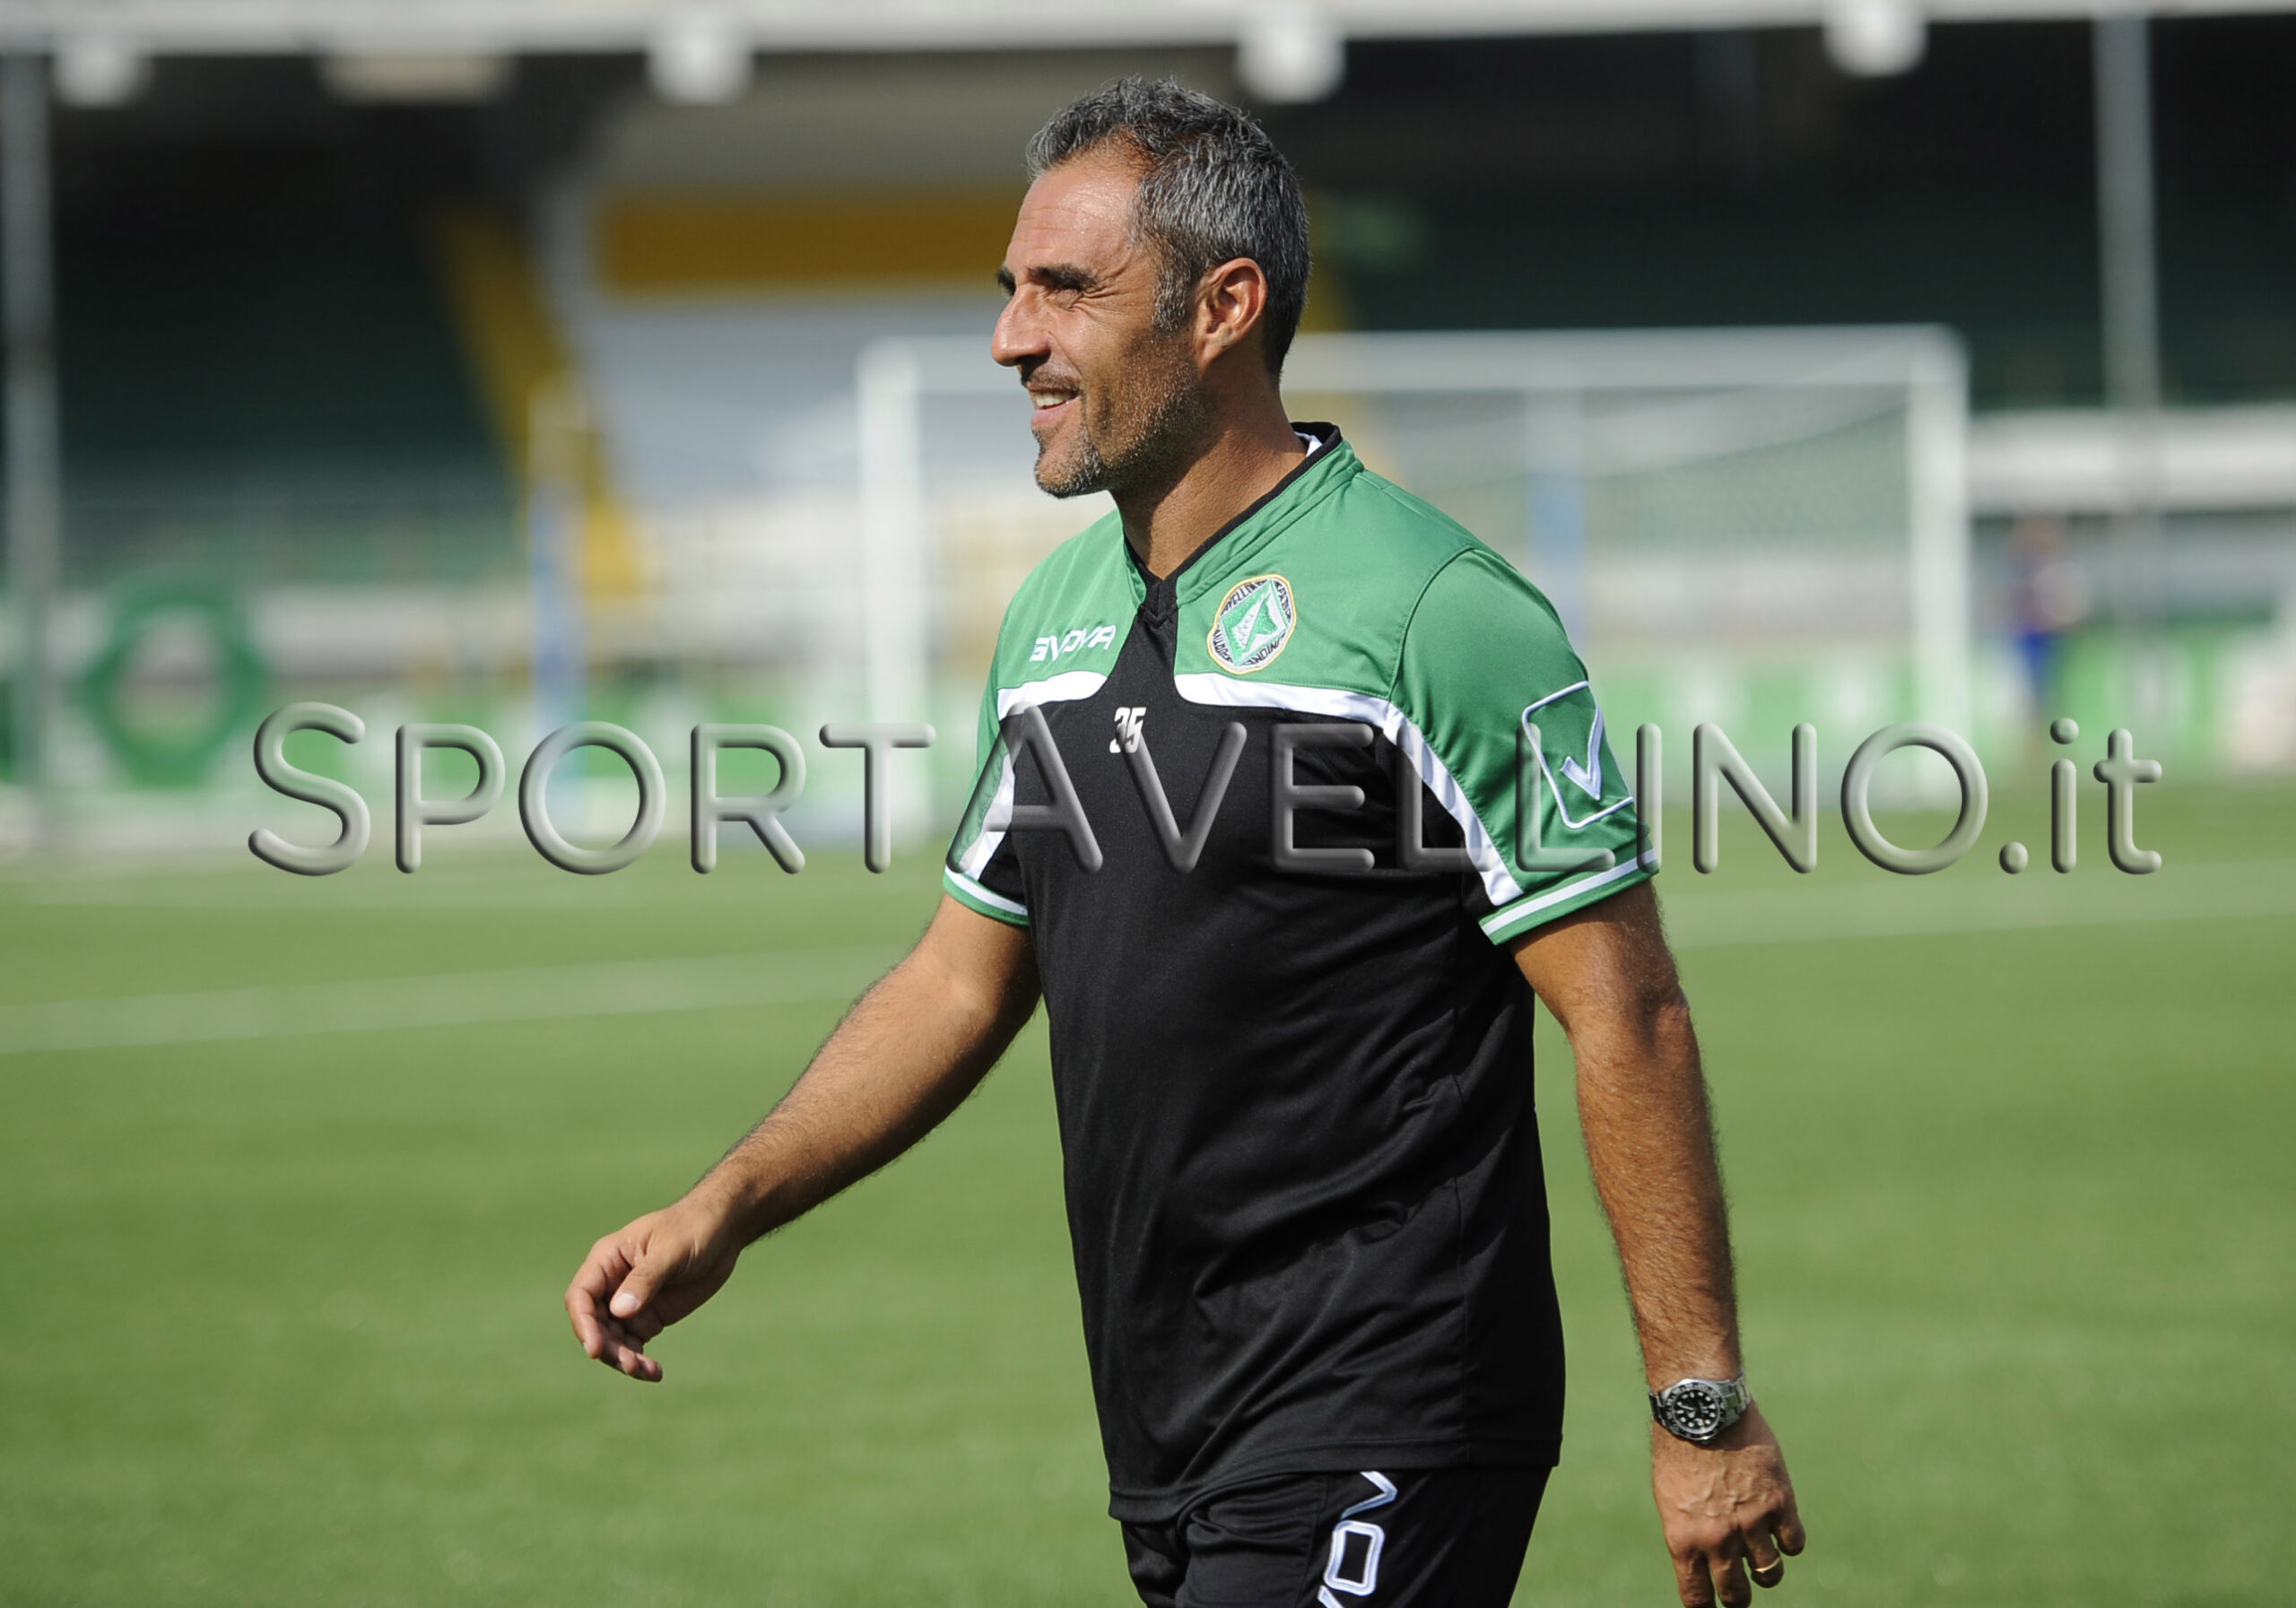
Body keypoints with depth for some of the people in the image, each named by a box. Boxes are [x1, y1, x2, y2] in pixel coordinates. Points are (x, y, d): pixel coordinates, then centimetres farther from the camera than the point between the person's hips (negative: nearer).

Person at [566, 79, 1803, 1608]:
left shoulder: (1435, 611, -12)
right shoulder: (1053, 616, 12)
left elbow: (1629, 1020, -12)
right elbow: (966, 977, 21)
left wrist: (1703, 1408, -13)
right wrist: (723, 1213, 10)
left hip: (1380, 1450, -8)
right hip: (1171, 1451, 8)